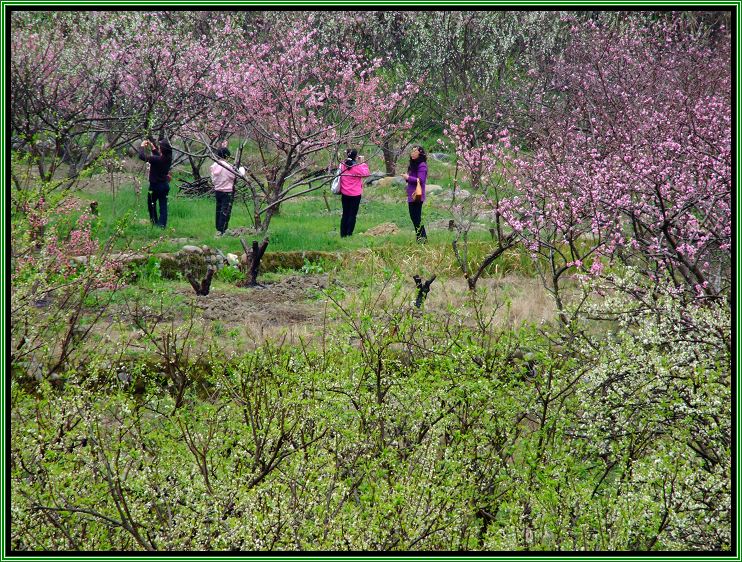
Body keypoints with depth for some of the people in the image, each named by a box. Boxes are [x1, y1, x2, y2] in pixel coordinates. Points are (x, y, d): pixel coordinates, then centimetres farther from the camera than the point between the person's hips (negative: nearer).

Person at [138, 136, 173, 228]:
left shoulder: (156, 159, -26)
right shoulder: (168, 158, -6)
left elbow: (142, 156, -20)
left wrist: (142, 146, -3)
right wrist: (152, 147, 21)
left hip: (155, 185, -5)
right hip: (165, 185, 5)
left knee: (151, 204, 15)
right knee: (163, 206, 6)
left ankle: (154, 223, 19)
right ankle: (162, 224, 2)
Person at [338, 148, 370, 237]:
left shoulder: (342, 166, -3)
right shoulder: (357, 167, -17)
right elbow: (366, 173, -8)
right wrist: (362, 163, -1)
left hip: (345, 194, 5)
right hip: (355, 195, -5)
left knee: (345, 214, 13)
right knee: (352, 215, 3)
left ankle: (343, 234, 14)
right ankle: (349, 234, 1)